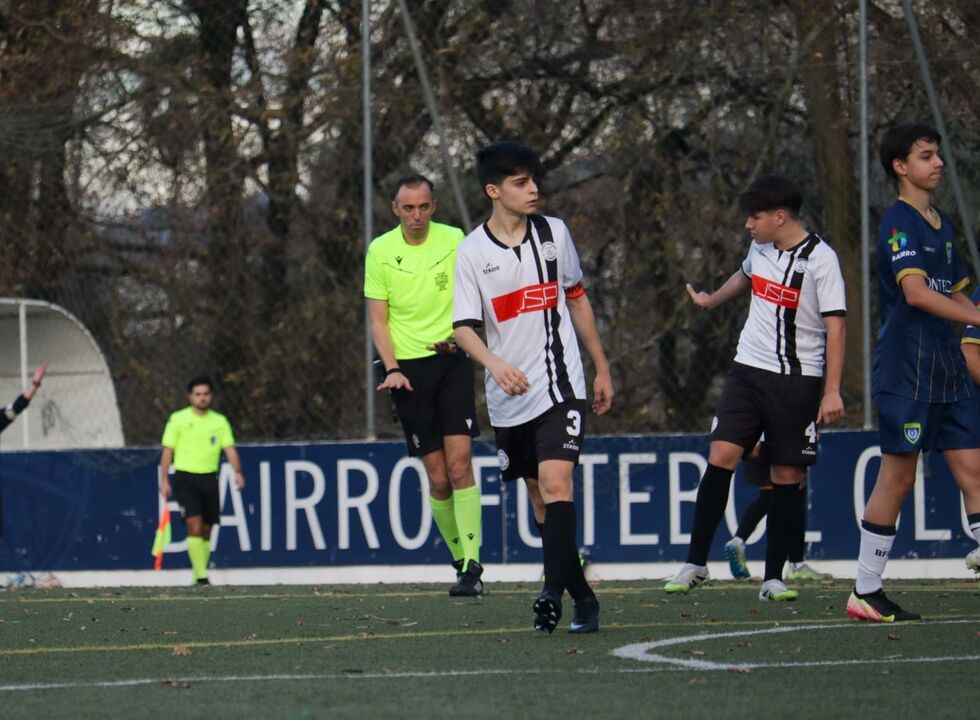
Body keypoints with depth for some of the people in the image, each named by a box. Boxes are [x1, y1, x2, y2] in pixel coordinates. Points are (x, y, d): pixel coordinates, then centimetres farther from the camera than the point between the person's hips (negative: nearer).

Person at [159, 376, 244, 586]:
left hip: (209, 479, 4)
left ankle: (200, 576, 20)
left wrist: (237, 471, -16)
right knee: (195, 527, -17)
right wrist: (164, 480, -4)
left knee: (206, 531, 8)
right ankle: (201, 576, -19)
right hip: (185, 478, -4)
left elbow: (230, 449, 1)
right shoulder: (178, 419, 0)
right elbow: (167, 451, 2)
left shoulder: (220, 421, 7)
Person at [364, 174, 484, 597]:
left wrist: (458, 335, -12)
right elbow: (378, 319, 5)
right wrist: (392, 368, -9)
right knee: (437, 478, -2)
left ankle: (472, 566, -15)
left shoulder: (453, 240, 2)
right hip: (408, 368, 1)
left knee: (459, 465, -13)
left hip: (451, 360, -1)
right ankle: (461, 560, 12)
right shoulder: (379, 251, 2)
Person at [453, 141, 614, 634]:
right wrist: (495, 364, -29)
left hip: (560, 385, -1)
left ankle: (553, 593, -26)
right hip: (508, 397, 1)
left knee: (555, 484, -19)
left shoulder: (553, 233, 4)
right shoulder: (472, 252, -3)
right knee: (540, 500, 7)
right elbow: (463, 326, -9)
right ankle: (582, 596, 19)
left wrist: (602, 368, 18)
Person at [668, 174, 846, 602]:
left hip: (798, 379, -5)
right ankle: (695, 564, -4)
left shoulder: (820, 259, -11)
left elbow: (835, 325, -12)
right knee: (721, 456, -9)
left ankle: (773, 578, 7)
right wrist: (710, 301, 51)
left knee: (787, 475, 0)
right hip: (748, 372, 5)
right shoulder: (761, 249, 8)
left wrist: (832, 391, -18)